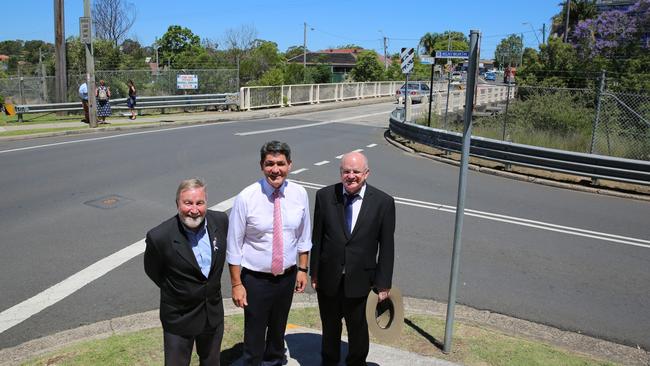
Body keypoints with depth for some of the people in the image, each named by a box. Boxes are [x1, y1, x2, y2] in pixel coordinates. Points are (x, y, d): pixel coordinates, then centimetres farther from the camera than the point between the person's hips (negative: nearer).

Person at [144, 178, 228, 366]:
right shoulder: (160, 236, -27)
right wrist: (173, 290, 1)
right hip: (179, 318, -4)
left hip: (214, 313, 4)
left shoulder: (221, 220, -14)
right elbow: (152, 271, -7)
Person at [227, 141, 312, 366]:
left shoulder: (300, 194, -7)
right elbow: (234, 246, -12)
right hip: (256, 279, -3)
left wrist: (303, 269, 6)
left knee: (279, 328, 24)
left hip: (288, 276, 4)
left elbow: (304, 237, 5)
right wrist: (236, 284, -10)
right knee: (254, 334, 9)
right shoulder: (245, 198, -18)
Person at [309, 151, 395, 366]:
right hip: (328, 278, 2)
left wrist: (383, 284, -5)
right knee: (330, 327, 22)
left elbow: (386, 246, -7)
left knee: (358, 329, 17)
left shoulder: (383, 202, -11)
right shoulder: (325, 196, -7)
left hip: (361, 281, -1)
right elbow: (317, 238, -1)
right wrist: (314, 272, 2)